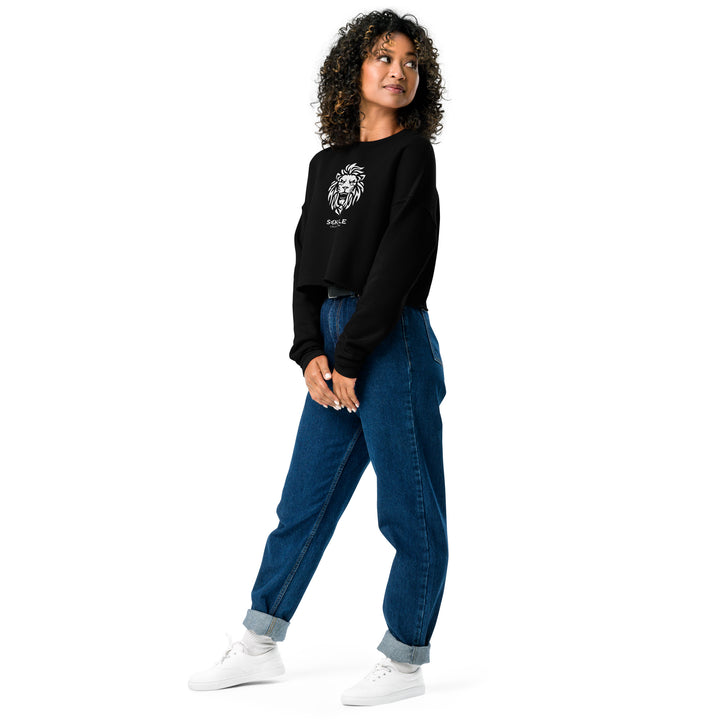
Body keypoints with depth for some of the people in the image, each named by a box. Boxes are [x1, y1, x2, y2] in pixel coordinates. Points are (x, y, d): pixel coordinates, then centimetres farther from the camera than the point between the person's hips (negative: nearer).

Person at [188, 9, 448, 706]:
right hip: (335, 350, 7)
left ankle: (404, 661, 14)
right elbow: (307, 261, 10)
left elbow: (397, 262, -12)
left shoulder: (413, 153, -3)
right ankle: (260, 644, 23)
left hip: (393, 343, -6)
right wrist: (310, 351, -3)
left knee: (409, 511, 2)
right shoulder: (328, 164, 15)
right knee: (303, 501, 12)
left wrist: (351, 354, -14)